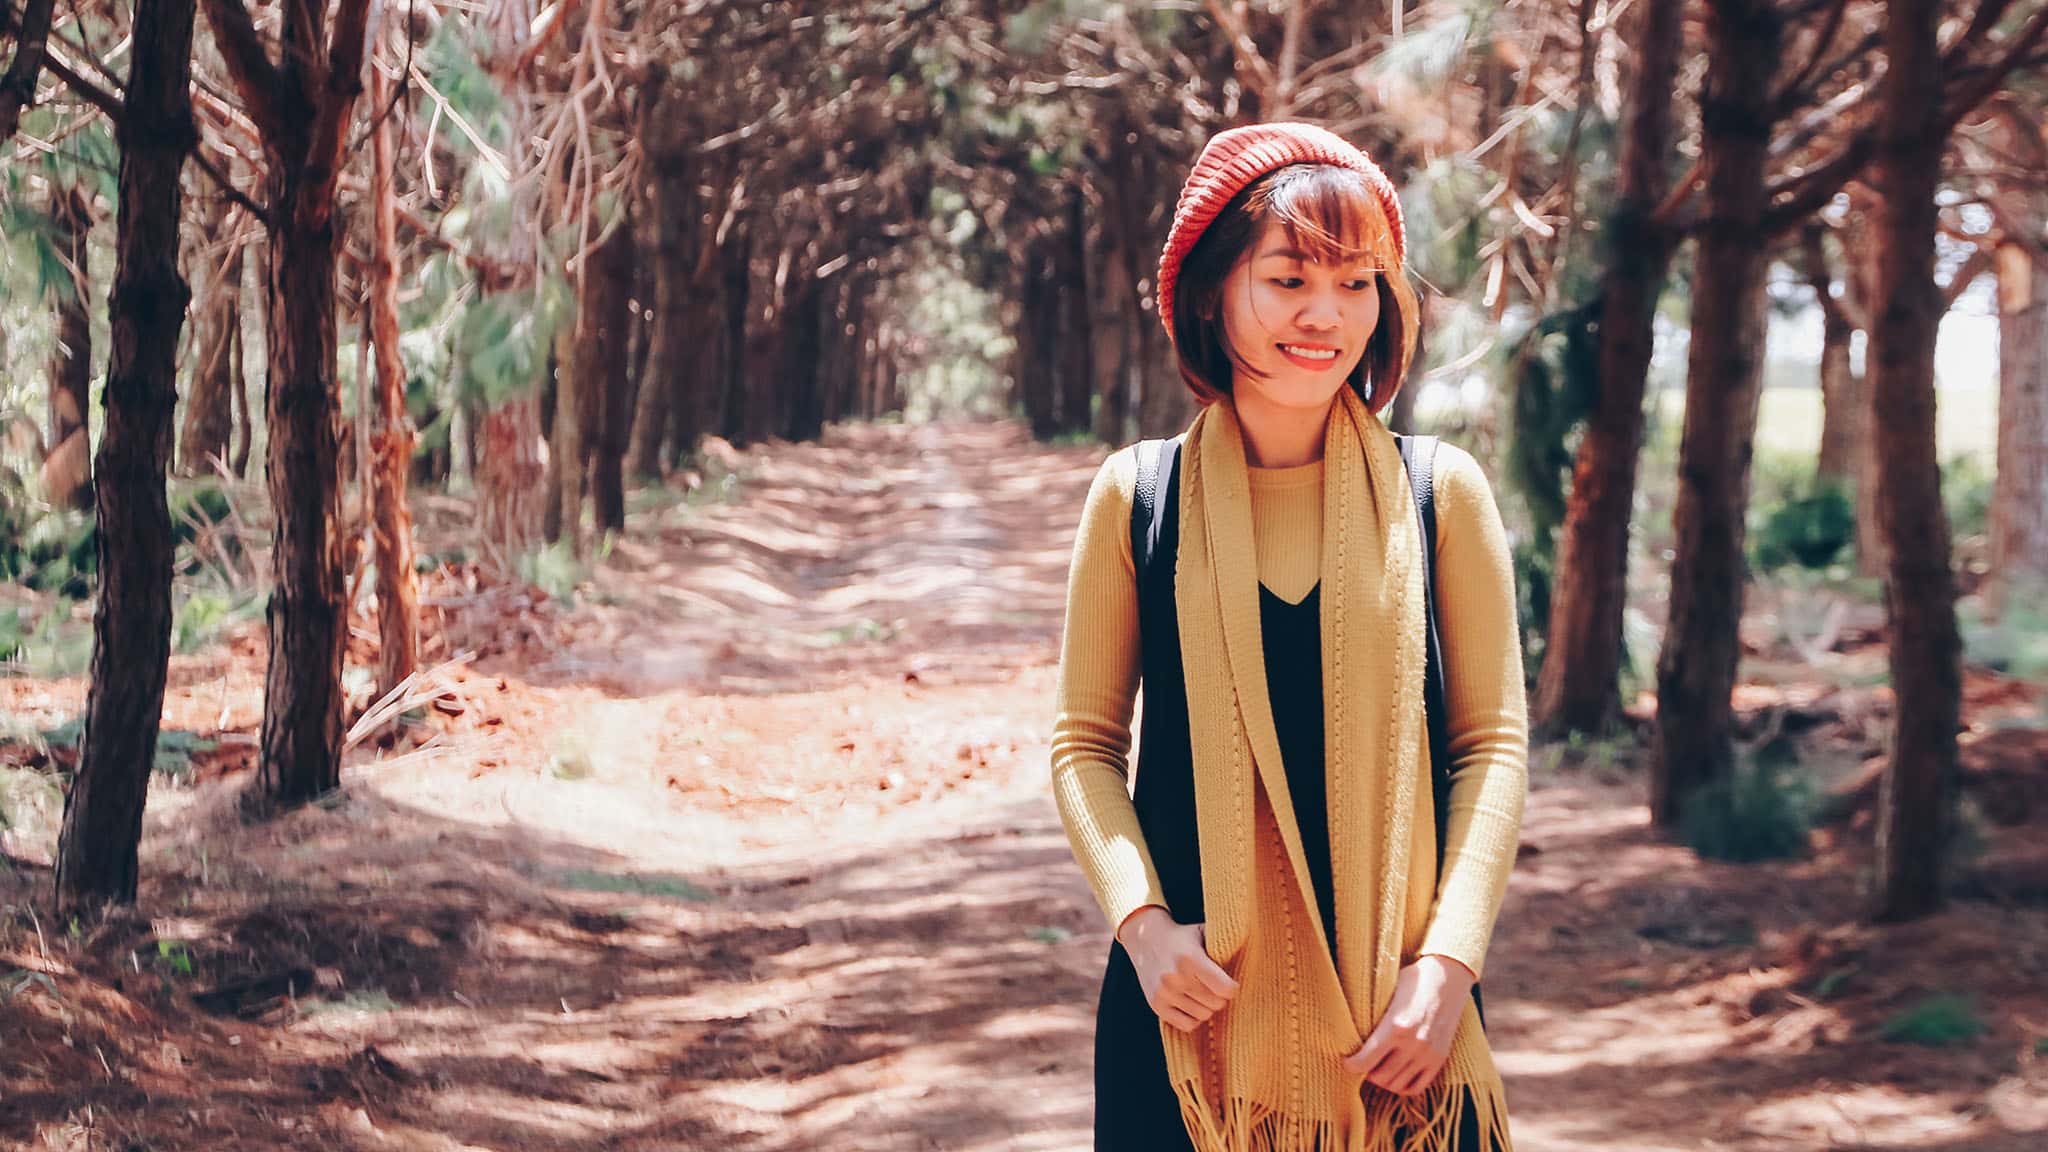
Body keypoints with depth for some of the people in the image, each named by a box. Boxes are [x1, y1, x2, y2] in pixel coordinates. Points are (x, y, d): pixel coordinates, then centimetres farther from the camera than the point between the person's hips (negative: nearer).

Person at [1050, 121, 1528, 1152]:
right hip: (1195, 994, 0)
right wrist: (1142, 923, -11)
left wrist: (1449, 961, -10)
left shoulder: (1441, 493, 0)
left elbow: (1493, 742, 0)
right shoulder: (1137, 495, 1)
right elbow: (1085, 744, 4)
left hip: (1393, 1002, 0)